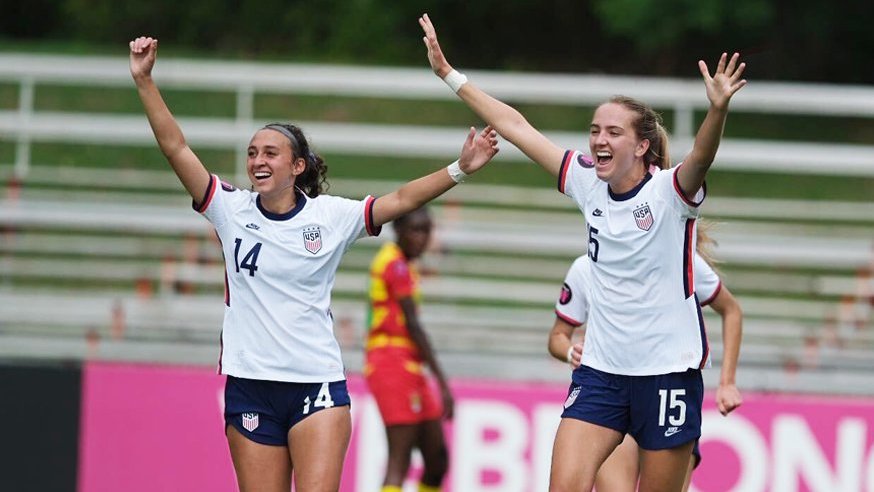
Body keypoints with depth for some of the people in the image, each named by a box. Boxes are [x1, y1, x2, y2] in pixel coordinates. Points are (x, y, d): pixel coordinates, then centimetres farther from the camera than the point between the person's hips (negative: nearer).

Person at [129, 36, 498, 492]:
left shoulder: (331, 215, 1)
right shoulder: (232, 211, 3)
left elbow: (400, 199, -6)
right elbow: (175, 147, -2)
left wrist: (460, 169, -19)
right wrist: (144, 80, -10)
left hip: (317, 384, -1)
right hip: (250, 386, 2)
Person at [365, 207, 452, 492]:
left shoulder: (403, 265, 18)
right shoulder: (396, 264, -11)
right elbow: (412, 324, -16)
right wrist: (442, 381, -17)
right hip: (394, 362, -10)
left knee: (437, 458, 11)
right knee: (399, 461, -15)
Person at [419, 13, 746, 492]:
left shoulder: (669, 192, -11)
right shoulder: (588, 184, 4)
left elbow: (700, 157, -33)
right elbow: (514, 126, 10)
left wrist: (718, 110, -53)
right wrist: (448, 73, 13)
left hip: (669, 372, -4)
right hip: (600, 370, 4)